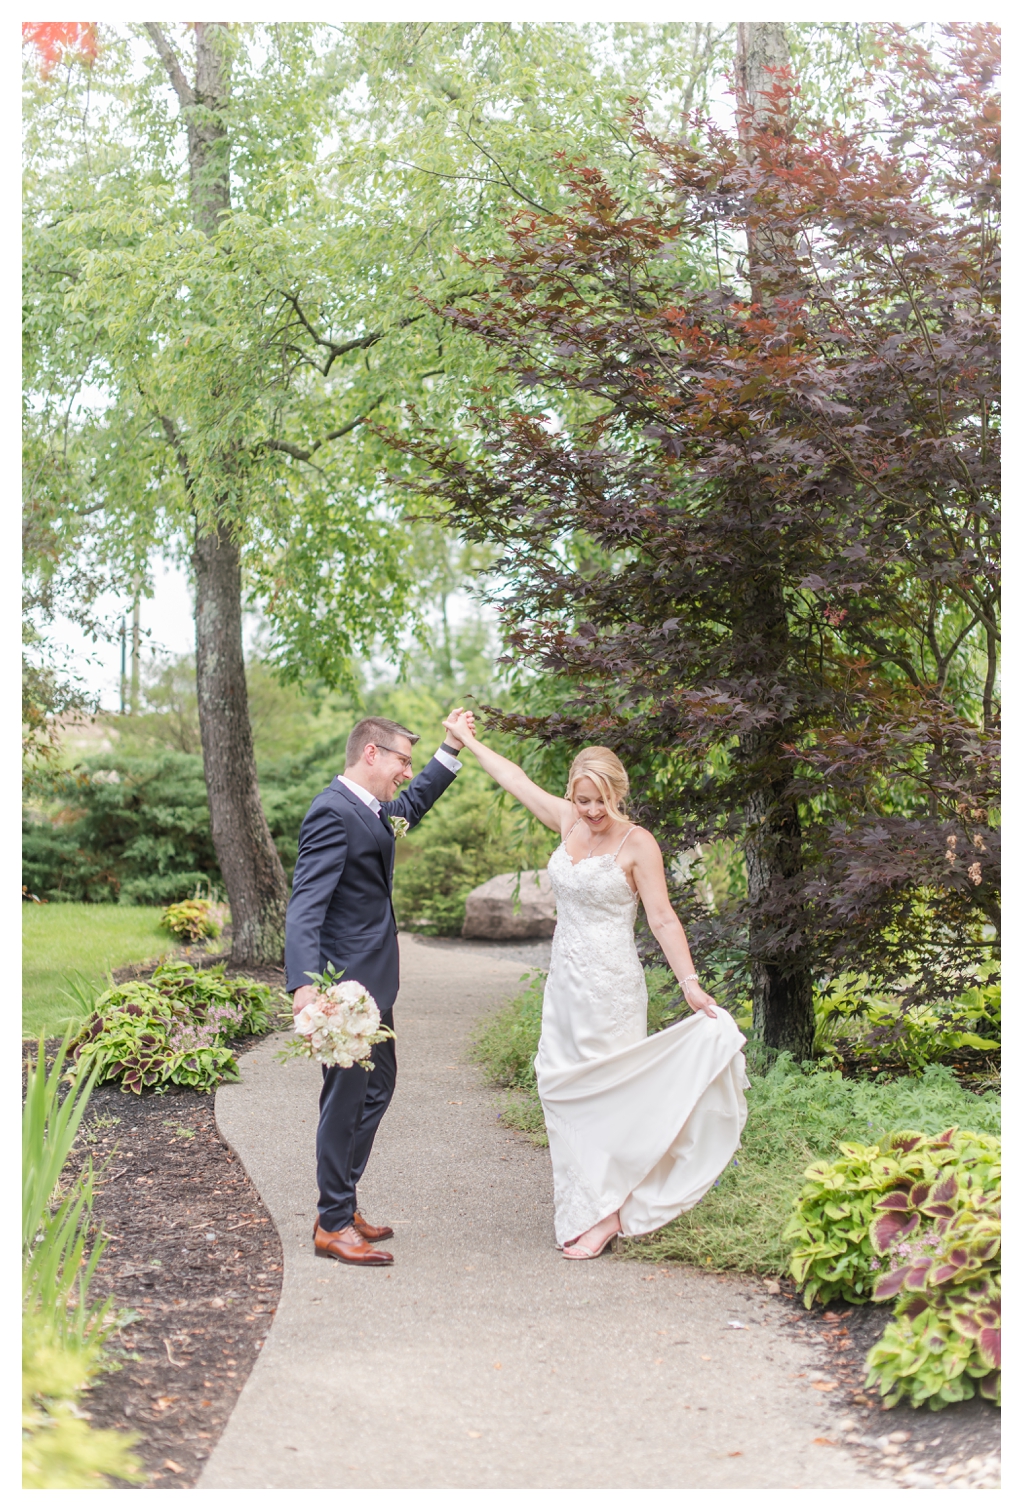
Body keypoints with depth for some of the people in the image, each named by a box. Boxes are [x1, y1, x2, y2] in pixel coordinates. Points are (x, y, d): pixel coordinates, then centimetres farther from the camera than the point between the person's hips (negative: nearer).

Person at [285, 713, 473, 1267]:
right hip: (345, 982, -11)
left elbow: (411, 806, 35)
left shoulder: (368, 808, 11)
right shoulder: (333, 813, -19)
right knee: (347, 1096, -3)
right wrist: (305, 983, -38)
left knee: (377, 1086, 19)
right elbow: (305, 905, -27)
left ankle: (343, 1204, 30)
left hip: (371, 981, 11)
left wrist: (451, 750, 28)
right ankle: (333, 1225, 8)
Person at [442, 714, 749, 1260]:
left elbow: (662, 918, -12)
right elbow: (515, 779, 18)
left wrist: (690, 983, -20)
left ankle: (603, 1213, 3)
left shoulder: (637, 843, -11)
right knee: (562, 1089, 8)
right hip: (564, 981, 7)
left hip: (610, 985, -7)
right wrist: (467, 741, 28)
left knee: (604, 1091, -4)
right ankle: (584, 1206, 15)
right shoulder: (569, 822, 6)